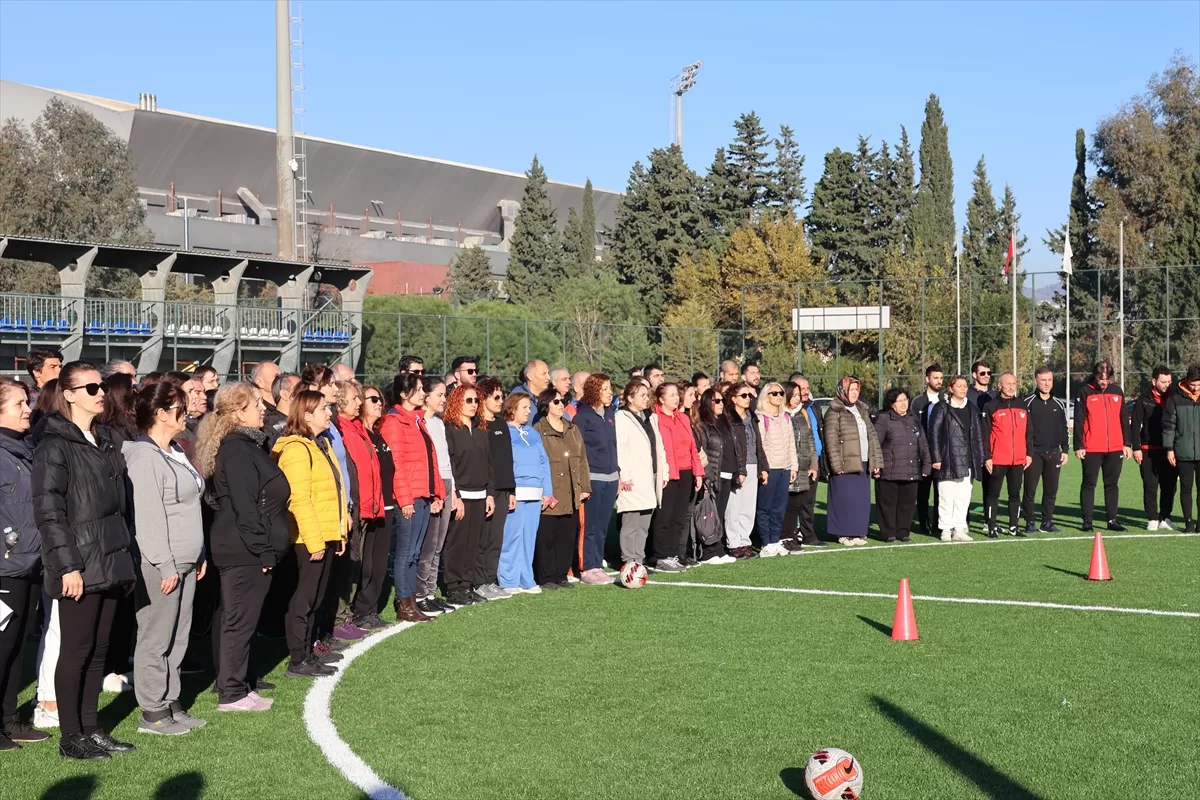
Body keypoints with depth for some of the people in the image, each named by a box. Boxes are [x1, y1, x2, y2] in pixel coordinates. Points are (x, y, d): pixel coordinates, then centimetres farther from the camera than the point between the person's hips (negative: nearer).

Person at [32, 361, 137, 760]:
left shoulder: (104, 441, 14)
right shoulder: (55, 445, -10)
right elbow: (48, 510, -15)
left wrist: (124, 559, 15)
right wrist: (67, 565, -19)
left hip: (110, 561, 7)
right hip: (80, 566, -7)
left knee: (99, 649, 12)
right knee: (77, 649, -1)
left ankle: (91, 729, 21)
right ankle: (71, 738, 8)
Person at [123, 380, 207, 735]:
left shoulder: (176, 451, 14)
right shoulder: (145, 457, -15)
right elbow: (147, 517, -19)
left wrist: (199, 555, 18)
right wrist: (164, 566, -20)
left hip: (184, 561, 9)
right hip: (160, 565, -9)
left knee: (177, 637, 13)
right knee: (156, 638, -1)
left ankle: (170, 704, 21)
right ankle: (152, 713, 6)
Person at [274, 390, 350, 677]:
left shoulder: (321, 444, 16)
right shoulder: (296, 448, -15)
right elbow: (299, 500, -20)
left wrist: (340, 532, 16)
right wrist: (314, 541, -21)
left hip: (327, 535, 9)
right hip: (310, 538, -9)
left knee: (316, 595, 15)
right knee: (305, 596, -3)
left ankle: (309, 650, 24)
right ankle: (298, 661, 2)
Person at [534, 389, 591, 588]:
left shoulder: (572, 430, 16)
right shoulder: (538, 431, -6)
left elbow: (582, 459, 17)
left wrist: (584, 488, 10)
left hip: (571, 496, 6)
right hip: (549, 497, -6)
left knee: (567, 538, 9)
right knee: (546, 538, -1)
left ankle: (560, 576, 18)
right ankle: (546, 578, 7)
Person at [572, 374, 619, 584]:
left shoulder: (610, 414, 13)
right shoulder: (582, 416, -8)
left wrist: (618, 474, 16)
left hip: (610, 478, 6)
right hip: (592, 478, -6)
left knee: (602, 527, 9)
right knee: (589, 527, -3)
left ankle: (598, 566, 15)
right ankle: (588, 569, 3)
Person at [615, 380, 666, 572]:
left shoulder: (650, 419, 20)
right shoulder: (621, 417, -7)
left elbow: (659, 447, 21)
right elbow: (619, 448, -15)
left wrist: (663, 472, 14)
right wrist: (624, 476, -20)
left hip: (650, 479, 8)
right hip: (633, 482, -8)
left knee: (643, 525, 10)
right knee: (631, 524, -8)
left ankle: (639, 561, 15)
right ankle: (629, 562, -5)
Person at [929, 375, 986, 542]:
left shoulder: (971, 409, 16)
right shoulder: (942, 408, -2)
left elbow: (978, 435, 17)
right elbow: (934, 433, -5)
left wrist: (979, 458, 10)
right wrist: (936, 458, -11)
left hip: (967, 462, 5)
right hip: (948, 460, -5)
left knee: (963, 497, 5)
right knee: (947, 496, -3)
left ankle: (959, 529, 11)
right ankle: (946, 529, 5)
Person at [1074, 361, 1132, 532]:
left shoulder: (1117, 392, 9)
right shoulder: (1085, 393, -3)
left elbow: (1124, 419, 14)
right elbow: (1078, 421, -5)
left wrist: (1127, 444, 10)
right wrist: (1079, 446, -10)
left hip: (1115, 448, 4)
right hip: (1091, 449, -4)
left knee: (1112, 484, 8)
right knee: (1089, 484, 1)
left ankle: (1112, 519, 14)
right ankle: (1087, 520, 4)